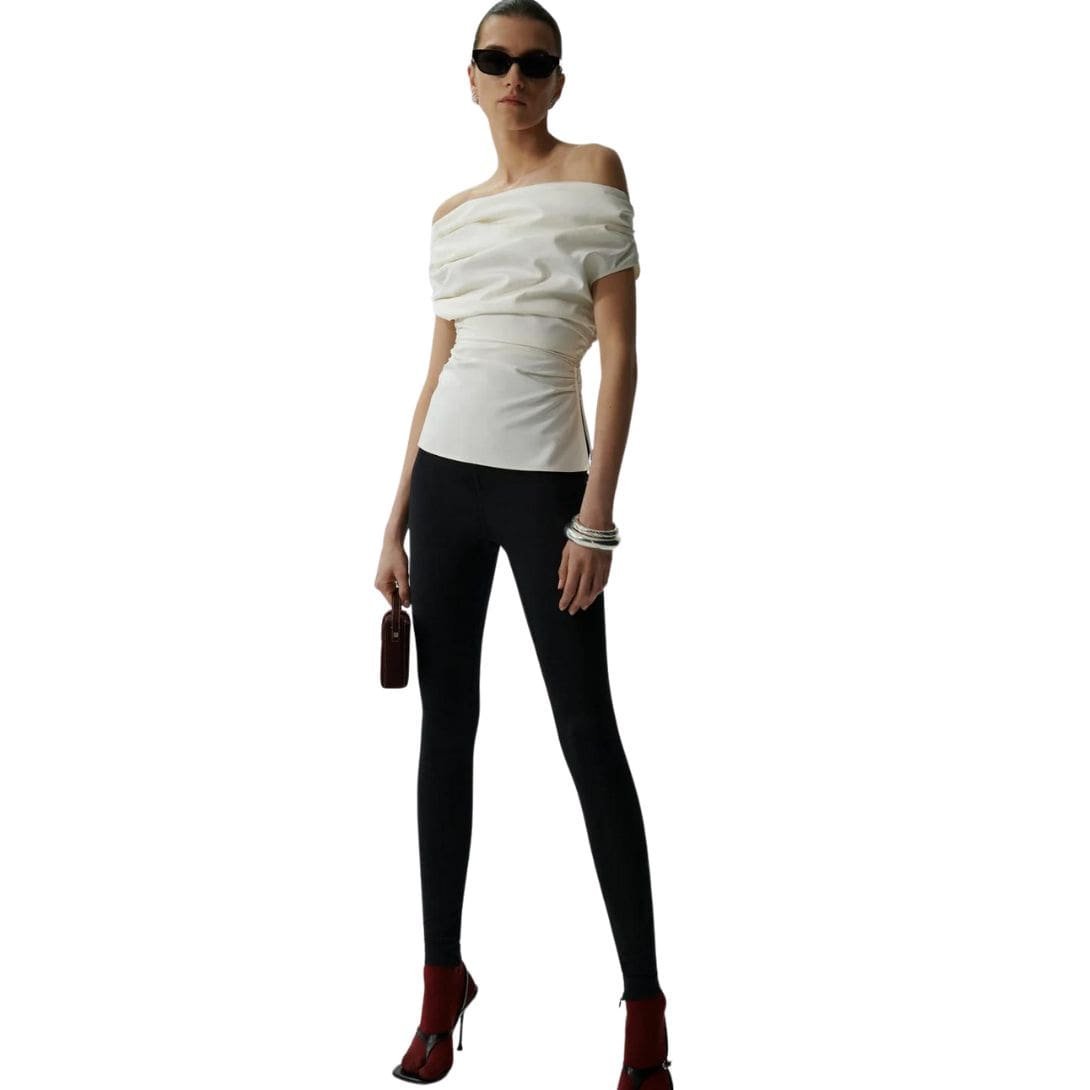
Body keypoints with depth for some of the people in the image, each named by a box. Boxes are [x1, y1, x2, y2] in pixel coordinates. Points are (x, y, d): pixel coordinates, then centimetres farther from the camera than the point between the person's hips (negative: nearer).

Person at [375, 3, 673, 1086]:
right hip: (446, 477, 5)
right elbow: (438, 370, 16)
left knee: (588, 732, -3)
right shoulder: (452, 214, 13)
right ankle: (443, 978, 19)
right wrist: (395, 523, 12)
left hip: (546, 480, -5)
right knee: (446, 724, 8)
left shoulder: (594, 172, -2)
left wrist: (597, 517, -14)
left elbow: (621, 354, -7)